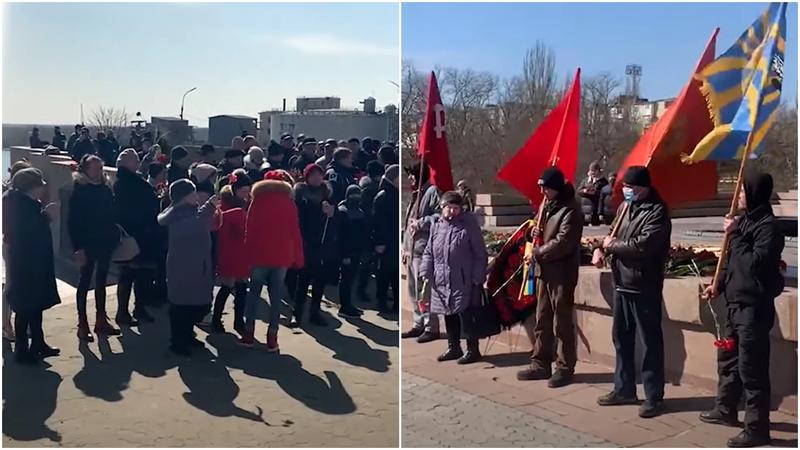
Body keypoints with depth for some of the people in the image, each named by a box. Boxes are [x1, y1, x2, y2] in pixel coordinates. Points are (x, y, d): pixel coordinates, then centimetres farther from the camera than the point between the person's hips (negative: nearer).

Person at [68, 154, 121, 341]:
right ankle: (82, 325, 12)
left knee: (101, 280, 13)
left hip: (105, 242, 5)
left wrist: (114, 236, 0)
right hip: (88, 243, -5)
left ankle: (101, 320, 23)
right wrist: (78, 248, -17)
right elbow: (73, 222, -12)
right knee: (85, 281, 4)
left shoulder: (105, 189, 4)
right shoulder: (79, 191, -10)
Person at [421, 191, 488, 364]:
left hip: (464, 282, -5)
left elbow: (480, 254, -4)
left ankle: (473, 350, 10)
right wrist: (426, 271, 4)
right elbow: (429, 252, 16)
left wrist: (477, 277, -9)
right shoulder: (436, 226, 10)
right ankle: (454, 347, 27)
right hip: (442, 282, 6)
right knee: (449, 315, 14)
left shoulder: (468, 225, -5)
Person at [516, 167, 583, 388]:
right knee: (542, 320, 13)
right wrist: (537, 234, 3)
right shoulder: (548, 206, 14)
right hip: (544, 270, 9)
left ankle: (565, 368, 9)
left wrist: (536, 253, -15)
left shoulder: (570, 210, -14)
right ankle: (541, 364, 22)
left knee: (562, 323, 0)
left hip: (561, 273, -9)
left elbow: (562, 243, -22)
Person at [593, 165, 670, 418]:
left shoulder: (657, 211, -14)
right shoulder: (624, 207, 13)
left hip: (644, 288, -8)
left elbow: (644, 245, -26)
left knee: (650, 342, 0)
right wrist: (602, 248, 0)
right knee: (621, 337, 15)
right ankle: (624, 389, 28)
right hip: (621, 283, 8)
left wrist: (612, 245, -13)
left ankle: (654, 397, 9)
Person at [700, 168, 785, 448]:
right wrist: (720, 284, 12)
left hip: (754, 307, -10)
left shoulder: (768, 226, -17)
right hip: (736, 303, 10)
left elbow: (754, 264, -27)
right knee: (728, 359, 21)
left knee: (751, 369, -4)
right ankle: (726, 410, 37)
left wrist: (735, 234, -20)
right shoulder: (745, 220, 11)